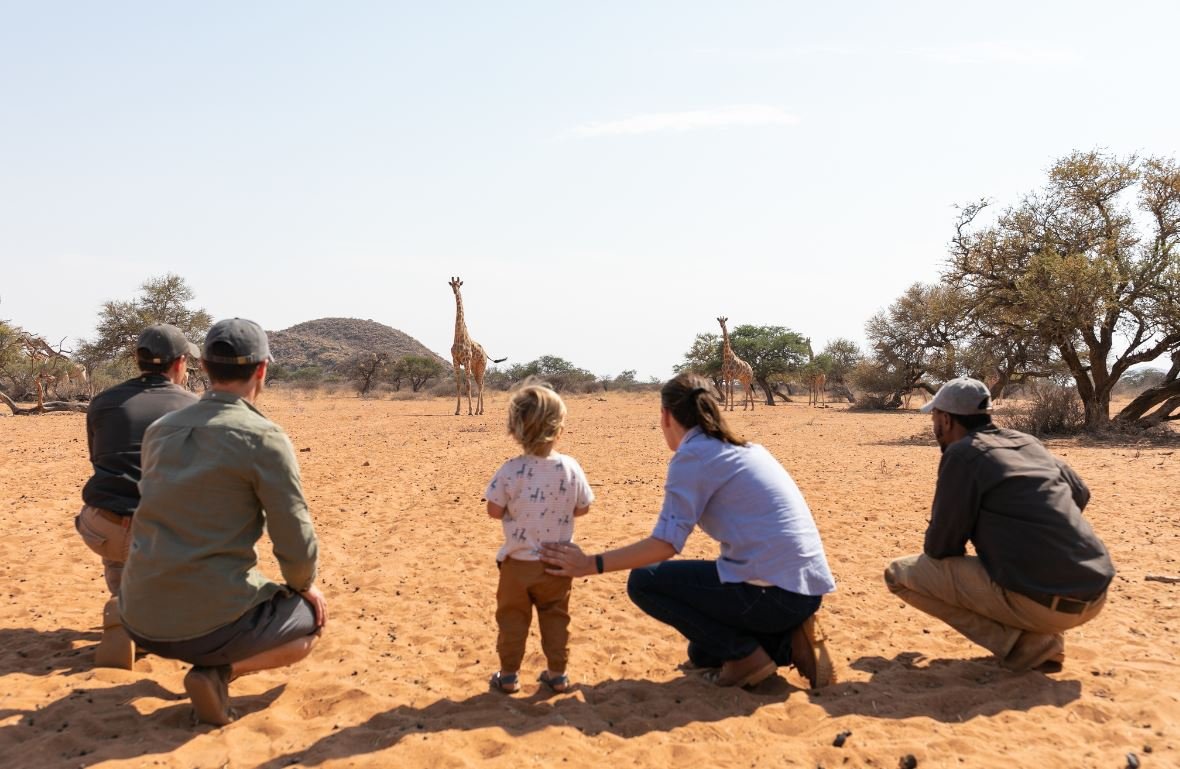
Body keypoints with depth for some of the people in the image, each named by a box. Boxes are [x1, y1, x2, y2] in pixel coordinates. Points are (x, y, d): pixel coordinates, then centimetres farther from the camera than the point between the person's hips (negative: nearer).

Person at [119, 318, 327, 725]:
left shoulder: (160, 430, 7)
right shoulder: (263, 437, -12)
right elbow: (296, 542, -10)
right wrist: (304, 585, 12)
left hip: (140, 622, 7)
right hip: (210, 623, -7)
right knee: (310, 620, 20)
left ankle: (211, 662, 14)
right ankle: (219, 672, -1)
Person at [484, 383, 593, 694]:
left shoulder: (510, 470, -17)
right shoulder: (570, 468, -12)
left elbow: (494, 510, -9)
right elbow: (582, 508, -2)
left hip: (517, 561, -1)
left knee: (512, 617, 14)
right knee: (555, 616, 17)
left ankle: (509, 674, 21)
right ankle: (557, 673, 24)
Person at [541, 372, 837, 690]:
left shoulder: (693, 454, -9)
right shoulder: (744, 448, 17)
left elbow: (665, 542, -15)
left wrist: (590, 564, -8)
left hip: (774, 591, -9)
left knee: (644, 581, 3)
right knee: (704, 651, 28)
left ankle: (745, 654, 0)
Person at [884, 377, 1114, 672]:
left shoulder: (962, 453, -5)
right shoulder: (1028, 442, 15)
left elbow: (940, 547, -3)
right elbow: (1080, 494, 30)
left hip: (1039, 603, -7)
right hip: (1095, 597, 7)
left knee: (900, 572, 1)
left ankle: (1020, 643, -3)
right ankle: (1047, 636, 16)